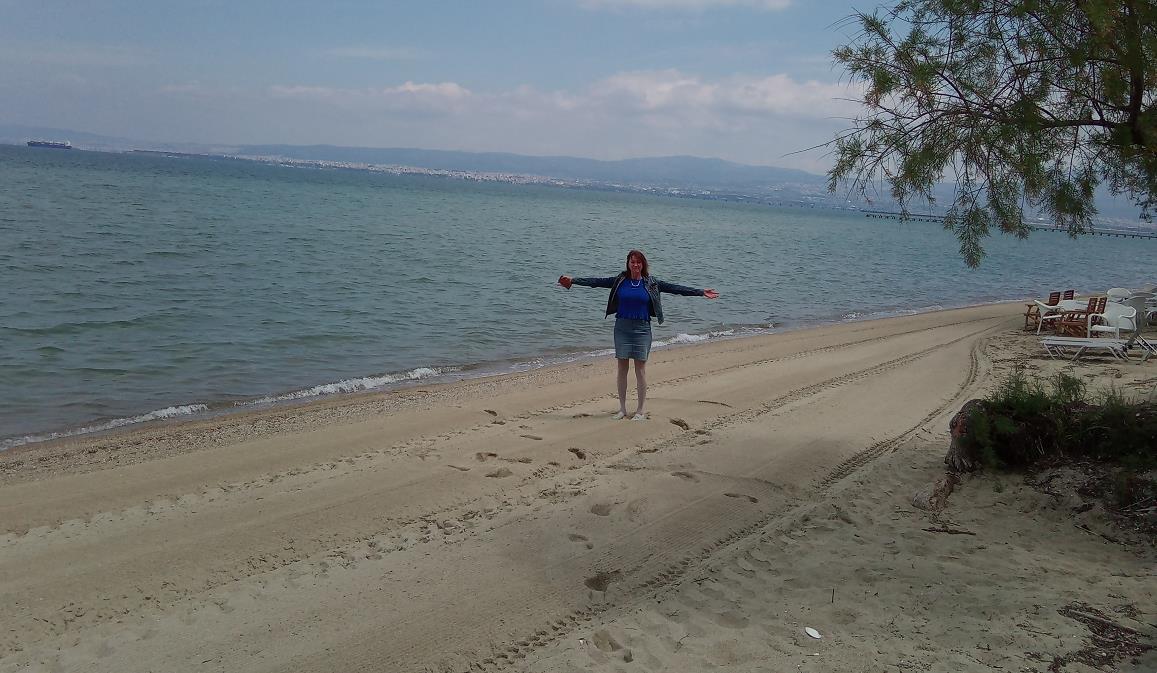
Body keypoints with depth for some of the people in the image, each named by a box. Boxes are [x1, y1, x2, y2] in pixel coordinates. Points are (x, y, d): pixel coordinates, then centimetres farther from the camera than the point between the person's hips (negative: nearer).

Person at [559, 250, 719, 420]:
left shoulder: (651, 283, 2)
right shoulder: (619, 280, 3)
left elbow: (675, 288, 0)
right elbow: (596, 282, 0)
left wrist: (701, 292, -3)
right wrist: (573, 281, -7)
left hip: (642, 328, -1)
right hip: (622, 327, 1)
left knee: (640, 368, 0)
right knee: (622, 367, 4)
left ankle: (641, 411, 8)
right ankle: (622, 408, 14)